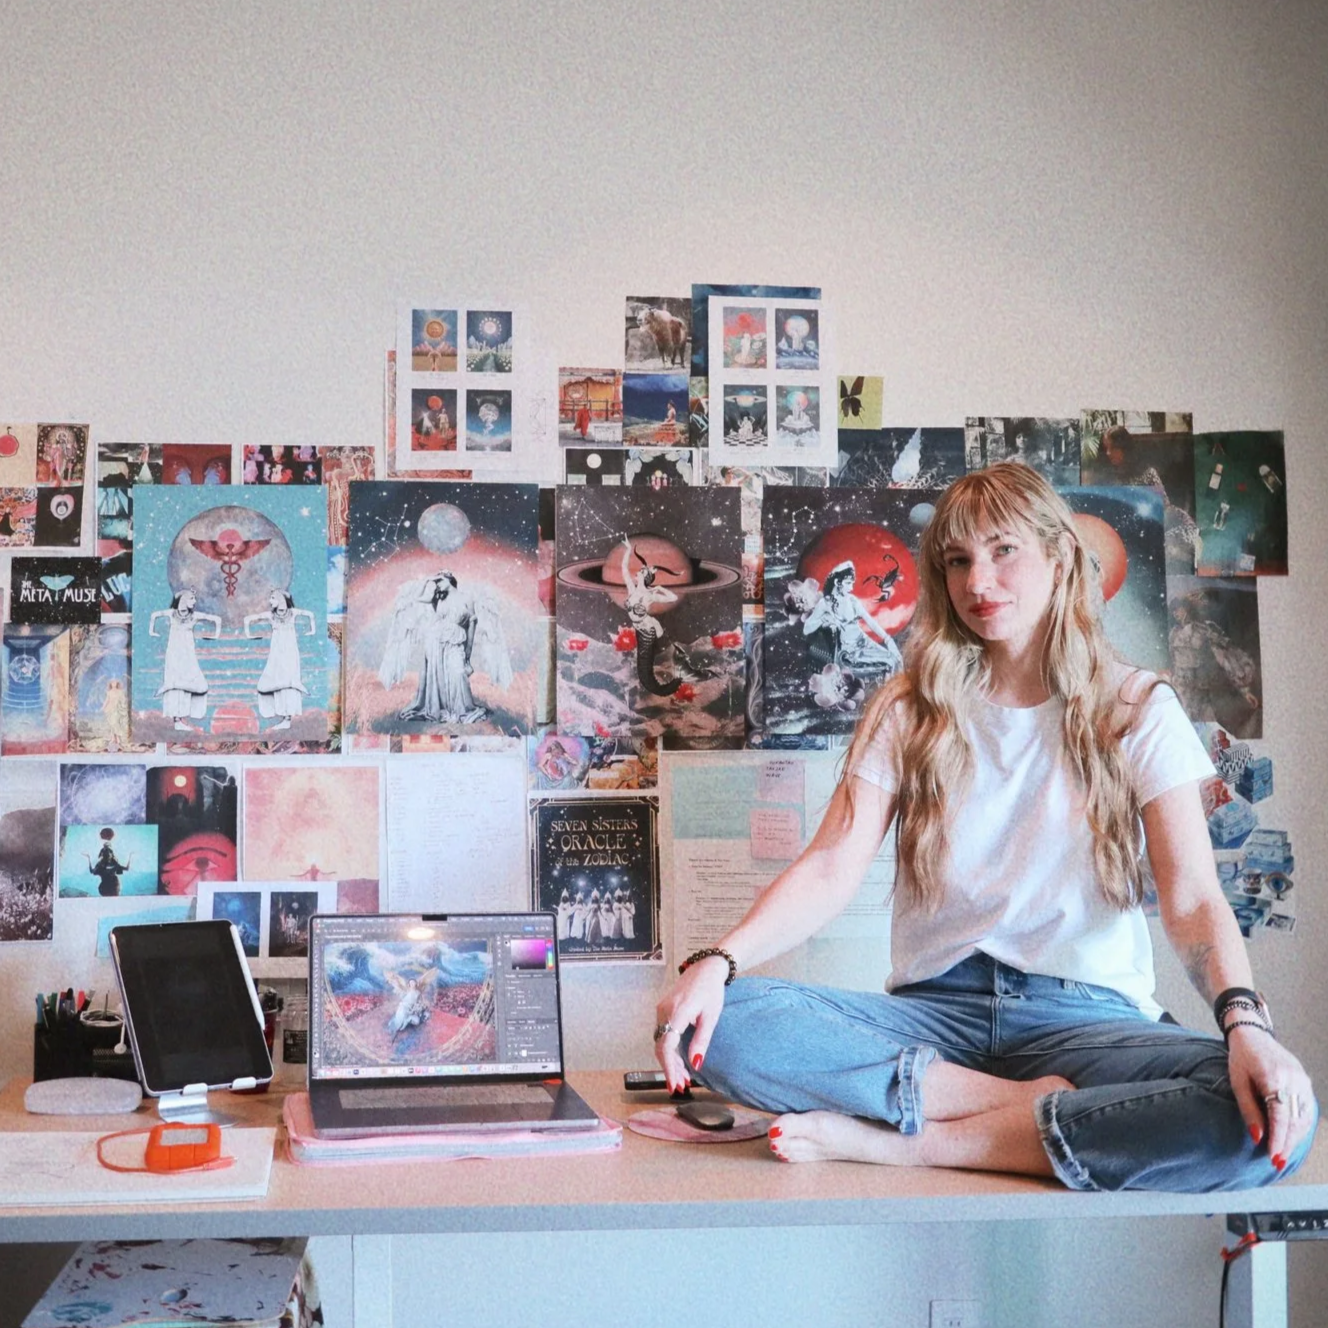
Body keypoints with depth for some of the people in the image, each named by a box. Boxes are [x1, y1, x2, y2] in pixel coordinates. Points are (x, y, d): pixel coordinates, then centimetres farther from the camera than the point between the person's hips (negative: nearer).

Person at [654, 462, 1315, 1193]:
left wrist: (1244, 1023, -28)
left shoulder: (1138, 710, 5)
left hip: (1085, 1014, -1)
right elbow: (830, 870, -3)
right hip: (936, 1008, 1)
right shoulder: (910, 709, 9)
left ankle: (904, 1142, -24)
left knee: (1274, 1120, -33)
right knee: (721, 1025, -26)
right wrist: (716, 962, -21)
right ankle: (1030, 1107, -20)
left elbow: (1192, 894, -7)